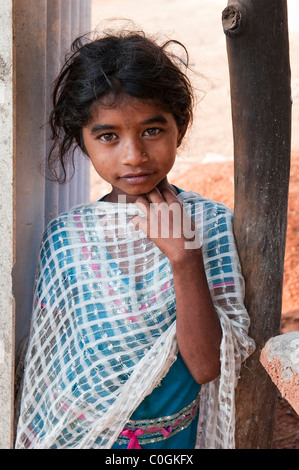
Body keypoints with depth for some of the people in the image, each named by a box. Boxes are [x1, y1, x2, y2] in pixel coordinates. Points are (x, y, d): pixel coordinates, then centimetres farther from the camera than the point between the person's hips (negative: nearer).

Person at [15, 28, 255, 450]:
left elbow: (208, 367, -21)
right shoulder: (63, 237, -12)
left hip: (175, 436, 0)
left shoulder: (211, 223, -15)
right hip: (77, 434, 0)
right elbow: (47, 366, -3)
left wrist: (183, 257, -29)